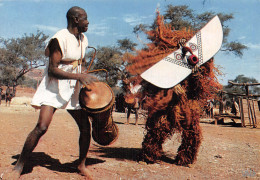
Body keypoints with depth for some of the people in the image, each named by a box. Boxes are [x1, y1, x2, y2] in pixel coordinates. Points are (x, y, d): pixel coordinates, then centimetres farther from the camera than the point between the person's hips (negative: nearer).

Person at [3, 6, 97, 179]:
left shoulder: (83, 39, 9)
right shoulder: (60, 38, -15)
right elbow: (52, 70, -22)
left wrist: (84, 81, 10)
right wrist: (79, 76, -30)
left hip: (74, 89, 7)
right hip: (54, 88, -6)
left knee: (85, 127, 2)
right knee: (42, 127, -18)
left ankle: (82, 165, 22)